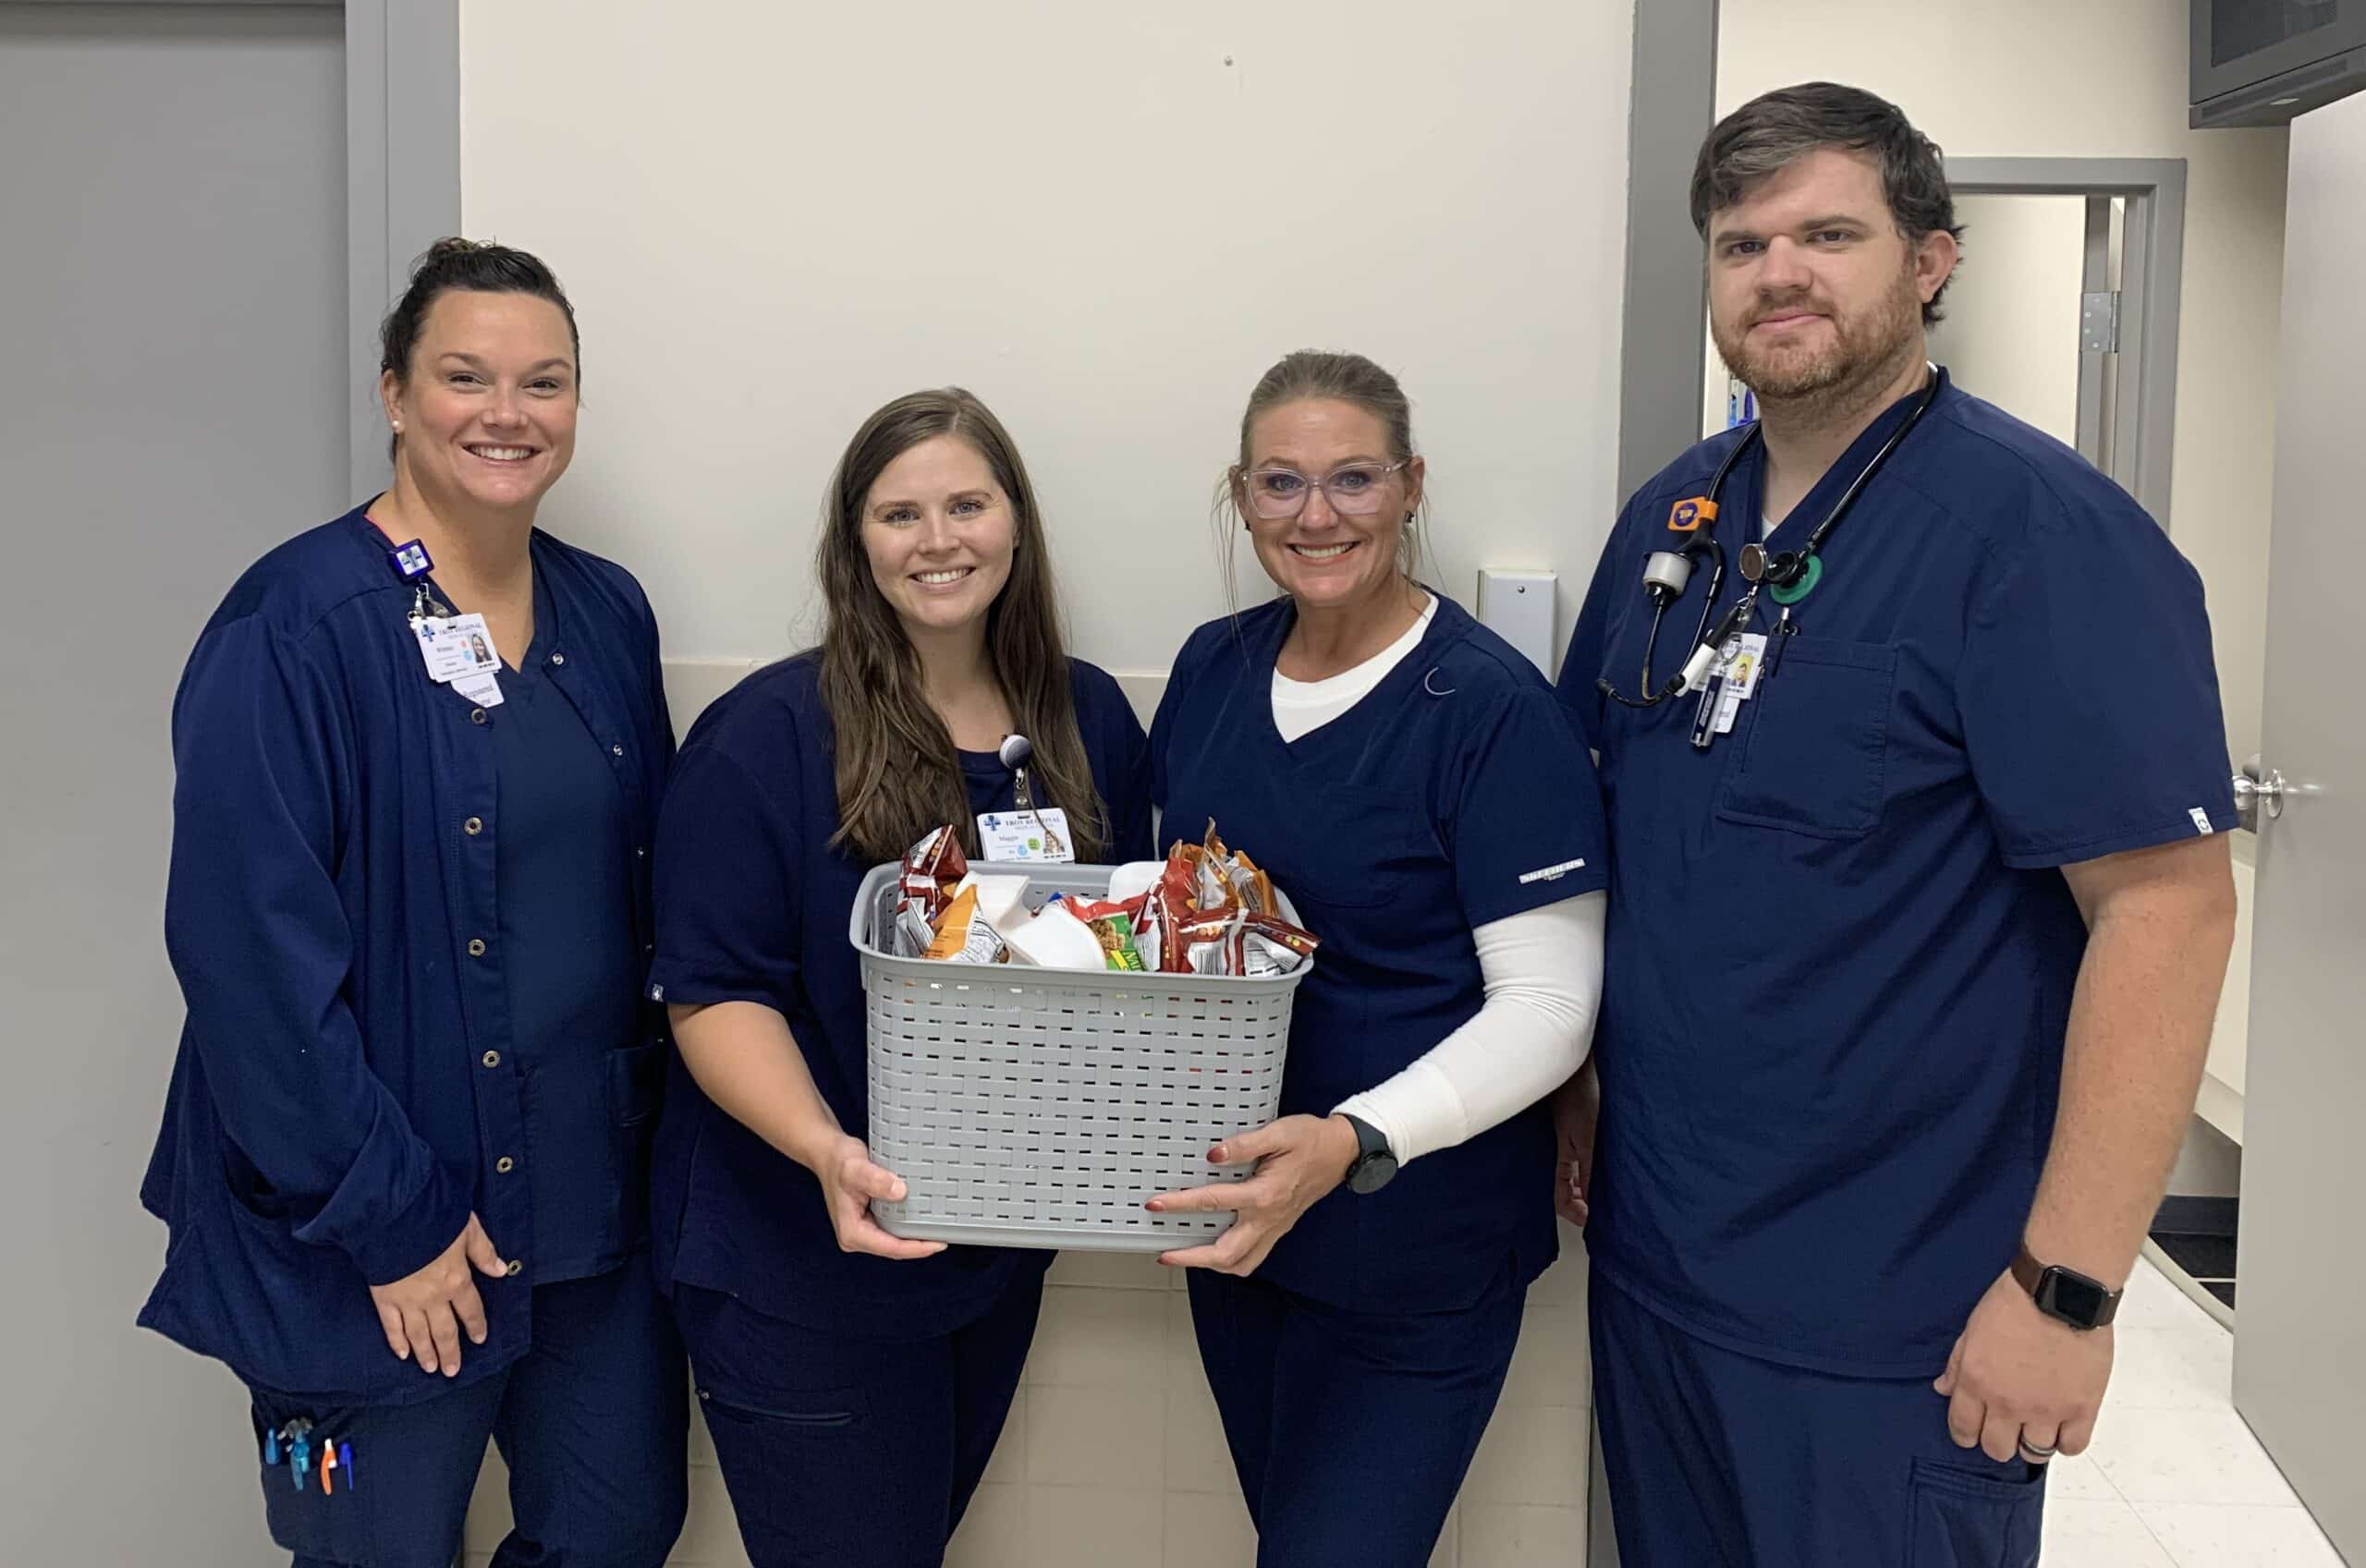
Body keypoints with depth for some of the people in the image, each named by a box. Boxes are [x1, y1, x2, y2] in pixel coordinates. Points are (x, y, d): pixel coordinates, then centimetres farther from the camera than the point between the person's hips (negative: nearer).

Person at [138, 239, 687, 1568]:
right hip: (381, 1250, -6)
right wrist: (389, 1216, -16)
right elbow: (253, 954, -18)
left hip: (602, 1202, 6)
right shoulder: (294, 632, -16)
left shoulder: (608, 614, 4)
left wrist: (662, 1121, 6)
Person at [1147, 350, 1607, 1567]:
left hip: (1417, 1256, -6)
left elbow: (1549, 1007, -18)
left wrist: (1355, 1143, -31)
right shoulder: (1211, 668, 3)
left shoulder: (1491, 709, -17)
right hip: (1234, 1221, 6)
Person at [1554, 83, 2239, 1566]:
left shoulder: (2041, 530, -15)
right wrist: (1574, 1088, 10)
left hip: (1892, 1317, -6)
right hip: (1652, 1258, 6)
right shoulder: (1673, 514, 5)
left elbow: (2168, 904, -19)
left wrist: (2068, 1287, -21)